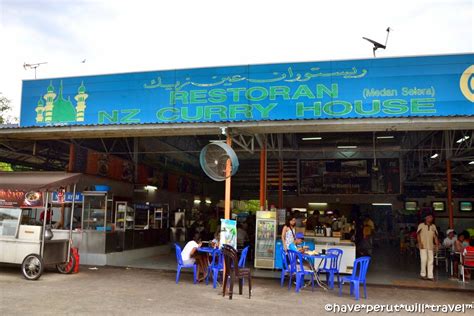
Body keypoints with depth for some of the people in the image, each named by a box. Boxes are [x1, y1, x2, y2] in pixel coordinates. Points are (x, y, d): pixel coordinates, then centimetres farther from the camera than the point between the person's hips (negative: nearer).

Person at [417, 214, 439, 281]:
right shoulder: (421, 225, 1)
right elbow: (418, 234, -1)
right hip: (423, 246, -4)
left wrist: (436, 244, 4)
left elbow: (435, 236, 14)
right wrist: (420, 243, -10)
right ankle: (423, 274, 5)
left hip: (430, 246, 4)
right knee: (424, 259, -9)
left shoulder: (433, 226, 12)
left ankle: (430, 276, 6)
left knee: (431, 260, 1)